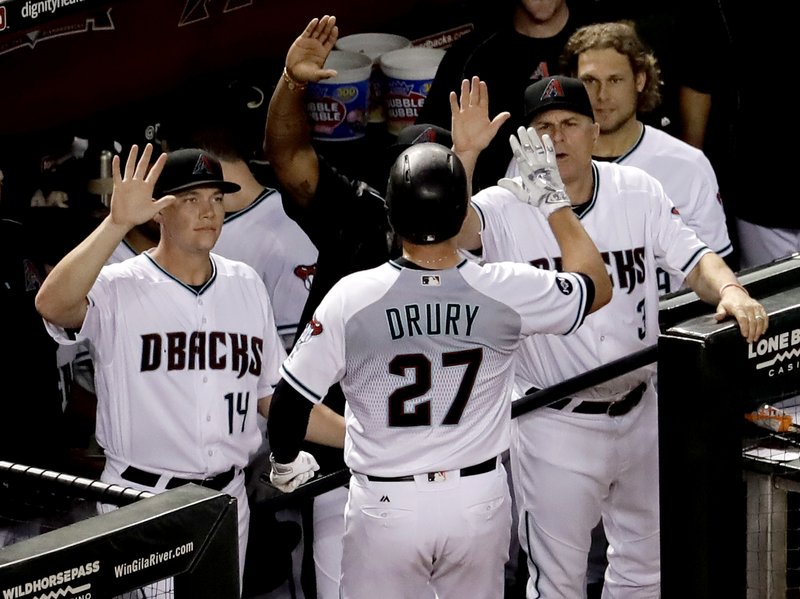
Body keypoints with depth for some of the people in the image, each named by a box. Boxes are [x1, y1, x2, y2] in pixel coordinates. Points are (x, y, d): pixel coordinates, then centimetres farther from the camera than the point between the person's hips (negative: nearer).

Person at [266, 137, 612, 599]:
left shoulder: (351, 297, -13)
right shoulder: (508, 291, -10)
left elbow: (290, 403, -6)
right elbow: (598, 287, 10)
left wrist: (286, 464, 15)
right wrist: (553, 199, 19)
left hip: (386, 506, -1)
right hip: (479, 502, 2)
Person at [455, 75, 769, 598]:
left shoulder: (638, 191, -1)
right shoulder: (507, 208, -13)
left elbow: (691, 257, -1)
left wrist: (729, 291, -21)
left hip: (639, 413, 5)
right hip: (556, 427, -5)